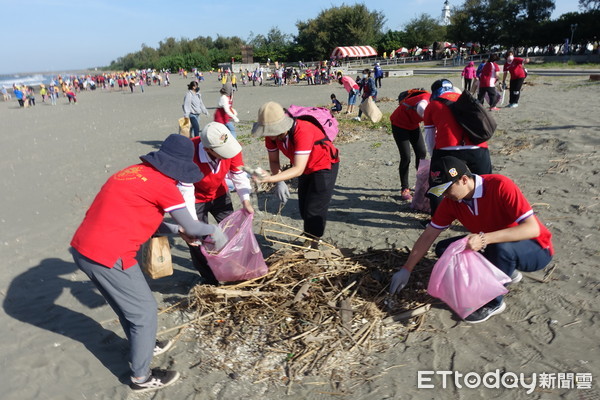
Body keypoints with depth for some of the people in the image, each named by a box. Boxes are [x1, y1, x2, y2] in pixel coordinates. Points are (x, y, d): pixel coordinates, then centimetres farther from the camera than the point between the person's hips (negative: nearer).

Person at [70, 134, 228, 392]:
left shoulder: (134, 172, 15)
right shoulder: (163, 183, -10)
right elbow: (191, 227, -3)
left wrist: (176, 229, 18)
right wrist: (214, 231, 15)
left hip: (83, 249, 9)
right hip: (108, 256, -9)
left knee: (129, 305, 26)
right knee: (144, 311, 9)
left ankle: (144, 347, 47)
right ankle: (141, 377, 25)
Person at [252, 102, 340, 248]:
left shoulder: (302, 131, -40)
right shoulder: (272, 134, -18)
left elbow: (298, 169, -42)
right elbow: (273, 160, -6)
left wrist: (270, 178, -52)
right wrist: (280, 183, -23)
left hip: (325, 166, -7)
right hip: (306, 169, 7)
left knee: (314, 210, -9)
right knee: (304, 209, 15)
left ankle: (313, 245, 8)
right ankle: (308, 239, 36)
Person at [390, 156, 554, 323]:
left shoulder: (500, 186, -29)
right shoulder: (451, 201, -11)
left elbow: (532, 228, -34)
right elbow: (428, 235, -6)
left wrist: (484, 238, -45)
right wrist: (406, 270, -9)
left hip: (536, 249, -6)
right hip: (493, 245, 6)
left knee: (502, 247, -38)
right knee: (444, 249, -7)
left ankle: (492, 302, -12)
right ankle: (506, 272, 7)